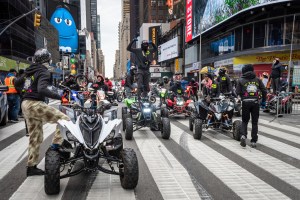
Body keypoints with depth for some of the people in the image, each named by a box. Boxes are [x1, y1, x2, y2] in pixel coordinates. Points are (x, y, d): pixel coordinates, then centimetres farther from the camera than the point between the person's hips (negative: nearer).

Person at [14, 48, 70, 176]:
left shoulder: (29, 71, 14)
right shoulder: (44, 72, -11)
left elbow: (17, 83, 26)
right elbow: (42, 90, -28)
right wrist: (60, 97, -30)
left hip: (26, 105, 9)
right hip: (35, 104, -9)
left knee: (35, 137, 14)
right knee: (64, 119, -6)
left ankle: (31, 167, 19)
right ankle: (56, 144, -15)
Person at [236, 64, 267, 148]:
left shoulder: (241, 80, 1)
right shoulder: (257, 79, 7)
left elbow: (238, 92, -4)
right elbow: (264, 91, 3)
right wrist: (263, 101, 14)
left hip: (246, 102, -1)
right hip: (255, 102, 1)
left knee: (244, 121, 13)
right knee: (254, 122, 10)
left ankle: (243, 135, -10)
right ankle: (254, 141, 11)